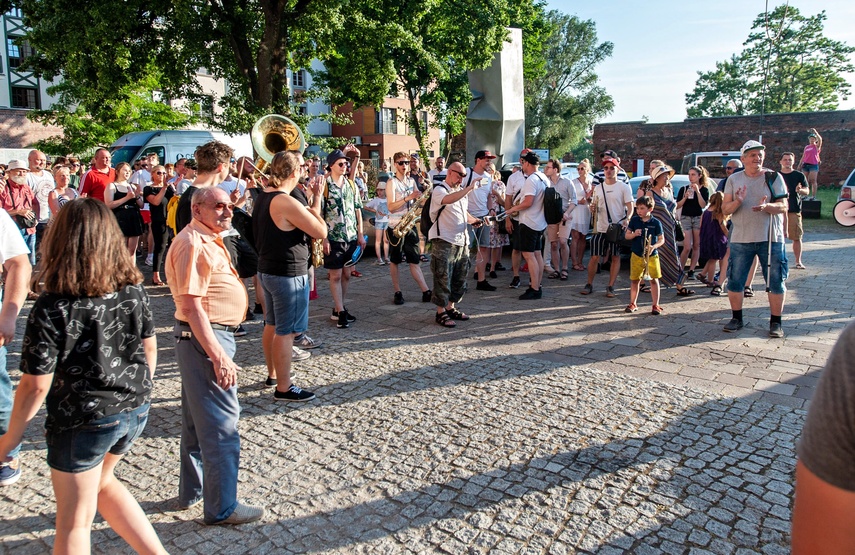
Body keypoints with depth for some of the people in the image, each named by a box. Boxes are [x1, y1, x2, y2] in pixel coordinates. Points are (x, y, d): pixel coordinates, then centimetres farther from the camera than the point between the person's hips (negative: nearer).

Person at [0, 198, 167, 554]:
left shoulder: (52, 307, -20)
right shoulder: (133, 289, -6)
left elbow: (36, 385, -16)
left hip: (82, 421, -5)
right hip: (135, 409, 6)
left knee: (74, 521, 15)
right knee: (101, 482, 30)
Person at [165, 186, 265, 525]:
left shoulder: (208, 239, 11)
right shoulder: (192, 243, -19)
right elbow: (191, 305, -25)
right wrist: (218, 355, -28)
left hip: (210, 336, 12)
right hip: (205, 339, -11)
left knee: (199, 419, 20)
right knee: (221, 423, -4)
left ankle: (192, 492, 36)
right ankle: (222, 508, 9)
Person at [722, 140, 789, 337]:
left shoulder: (774, 178, 3)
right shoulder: (733, 180, 6)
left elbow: (783, 206, -3)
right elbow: (725, 209, 2)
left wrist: (767, 207, -24)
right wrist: (737, 202, -19)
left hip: (770, 238, -1)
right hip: (740, 238, 1)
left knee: (776, 281, 1)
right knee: (734, 281, 4)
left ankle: (776, 322, 13)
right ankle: (737, 319, 18)